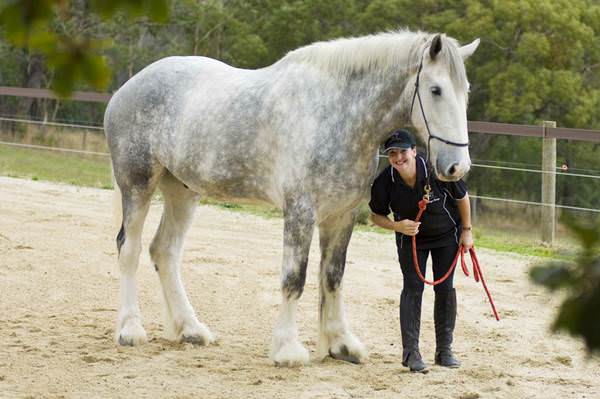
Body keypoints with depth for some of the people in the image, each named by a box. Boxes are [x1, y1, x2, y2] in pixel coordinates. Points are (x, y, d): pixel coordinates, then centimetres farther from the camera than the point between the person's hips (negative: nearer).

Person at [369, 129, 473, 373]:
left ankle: (444, 350, 14)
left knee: (445, 288, 2)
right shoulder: (384, 182, -24)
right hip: (410, 238, 0)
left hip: (446, 234, 0)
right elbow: (376, 216, -7)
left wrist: (466, 231, -5)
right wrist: (397, 226, -27)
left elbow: (462, 197, -10)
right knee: (413, 288, -9)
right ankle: (410, 351, -7)